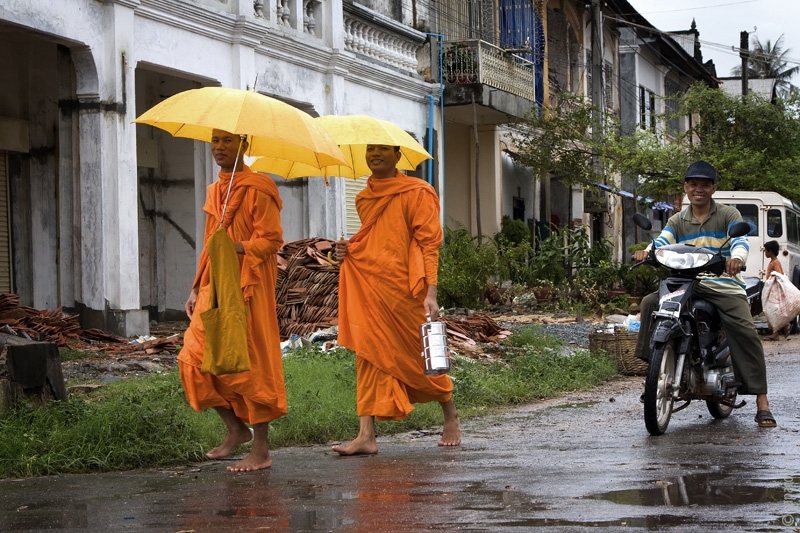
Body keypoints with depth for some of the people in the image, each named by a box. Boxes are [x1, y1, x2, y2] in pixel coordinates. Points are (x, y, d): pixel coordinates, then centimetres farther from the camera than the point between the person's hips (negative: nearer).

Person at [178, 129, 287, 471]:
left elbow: (270, 239, -12)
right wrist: (196, 289, 19)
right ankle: (237, 429, 19)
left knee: (250, 365, -6)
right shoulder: (214, 191, 18)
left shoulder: (259, 189, -6)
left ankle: (261, 450, 1)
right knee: (196, 360, 3)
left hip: (247, 287, -8)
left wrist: (236, 247, -26)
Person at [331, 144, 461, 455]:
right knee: (369, 357, -2)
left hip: (403, 289, -6)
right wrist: (350, 250, 8)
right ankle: (366, 435, -4)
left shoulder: (415, 193, -4)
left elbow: (429, 243, -10)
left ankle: (451, 418, 27)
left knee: (422, 357, 5)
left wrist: (430, 293, -18)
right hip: (368, 288, 6)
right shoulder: (364, 198, 16)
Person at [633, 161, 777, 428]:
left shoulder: (728, 215, 5)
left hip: (724, 284, -4)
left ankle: (761, 401, -23)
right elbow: (662, 241, -3)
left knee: (745, 331, -24)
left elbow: (740, 240, -12)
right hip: (687, 284, 4)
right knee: (651, 303, -19)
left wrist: (736, 258, -38)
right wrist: (646, 252, -28)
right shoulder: (677, 221, 15)